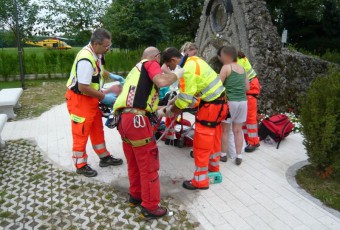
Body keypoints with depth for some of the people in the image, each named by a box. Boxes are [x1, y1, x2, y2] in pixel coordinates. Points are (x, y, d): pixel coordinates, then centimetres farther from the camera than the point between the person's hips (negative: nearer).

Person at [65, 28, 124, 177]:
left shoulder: (95, 54, 2)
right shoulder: (86, 60, -28)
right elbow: (83, 87, -29)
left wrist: (111, 75, 13)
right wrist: (104, 97, -22)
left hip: (91, 99, 9)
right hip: (79, 99, -9)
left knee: (97, 129, 18)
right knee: (81, 133, 4)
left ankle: (104, 157, 32)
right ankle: (81, 165, 20)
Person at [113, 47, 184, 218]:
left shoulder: (136, 69, 31)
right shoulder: (150, 63, 7)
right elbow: (161, 82, -15)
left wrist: (157, 109, 42)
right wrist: (177, 74, 3)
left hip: (123, 118, 9)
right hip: (136, 119, -9)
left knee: (134, 162, 22)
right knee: (149, 164, 2)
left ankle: (135, 195, 37)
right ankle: (150, 207, 13)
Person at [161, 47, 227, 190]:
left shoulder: (187, 70, -23)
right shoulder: (192, 60, 7)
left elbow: (184, 99, -20)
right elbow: (187, 91, 12)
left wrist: (169, 110, -4)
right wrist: (174, 103, 9)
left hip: (211, 105, -10)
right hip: (219, 101, 10)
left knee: (201, 143, -1)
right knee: (213, 138, 24)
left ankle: (200, 181, 10)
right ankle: (213, 167, 43)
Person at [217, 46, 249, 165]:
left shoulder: (226, 67, -6)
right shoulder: (242, 68, 12)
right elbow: (247, 87, 14)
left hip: (230, 102, -6)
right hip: (243, 102, 6)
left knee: (225, 129, 9)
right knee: (238, 130, 12)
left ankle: (223, 154, 19)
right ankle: (239, 156, 17)